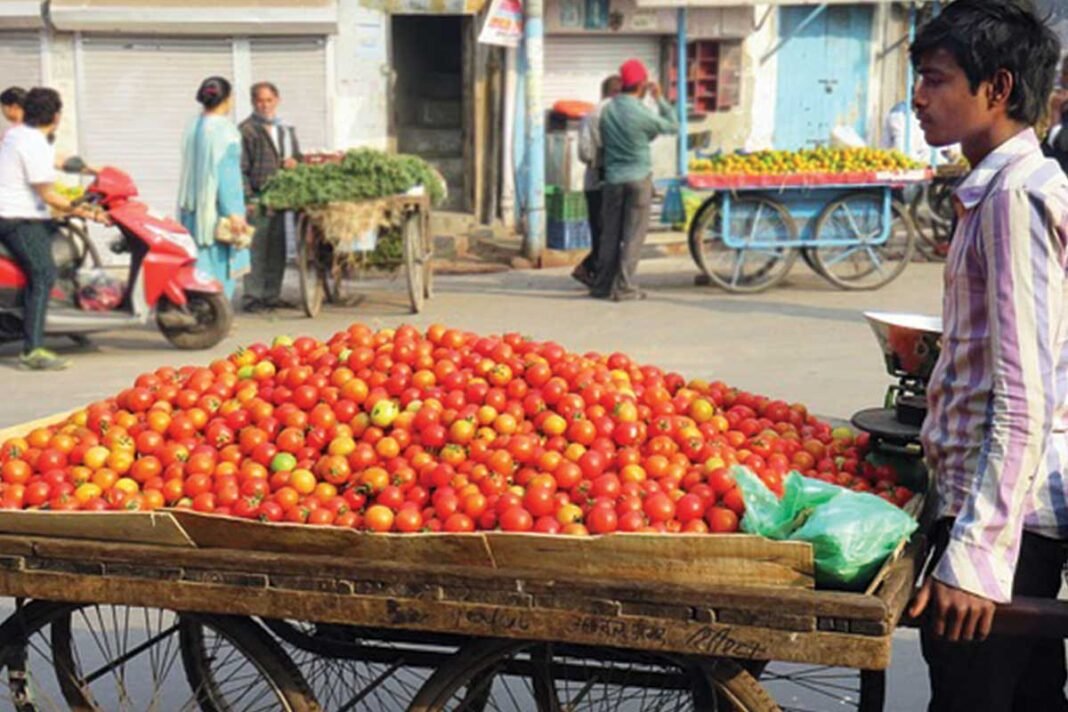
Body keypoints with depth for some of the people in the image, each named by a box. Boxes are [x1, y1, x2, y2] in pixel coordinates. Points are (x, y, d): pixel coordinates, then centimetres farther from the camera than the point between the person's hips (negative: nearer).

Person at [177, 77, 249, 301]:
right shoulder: (223, 130, -12)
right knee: (219, 261, -1)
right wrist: (233, 213, -17)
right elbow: (226, 173, -17)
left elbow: (190, 169, 13)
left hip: (193, 206, 7)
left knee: (198, 259, 10)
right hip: (217, 206, -7)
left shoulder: (193, 127, 8)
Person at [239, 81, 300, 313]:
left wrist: (293, 160, 1)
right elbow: (240, 168, -7)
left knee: (277, 250, 10)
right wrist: (248, 198, -14)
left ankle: (272, 295, 18)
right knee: (256, 249, -7)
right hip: (257, 198, -7)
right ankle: (253, 297, -2)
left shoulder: (286, 129, 19)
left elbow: (295, 154, 27)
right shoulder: (246, 129, -3)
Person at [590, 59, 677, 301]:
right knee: (633, 234, 1)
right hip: (638, 178, -5)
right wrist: (659, 99, 7)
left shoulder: (607, 110, 2)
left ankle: (602, 285, 12)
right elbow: (673, 126, -2)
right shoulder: (640, 113, -14)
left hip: (613, 178, 5)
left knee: (610, 233, 10)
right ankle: (624, 287, -1)